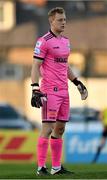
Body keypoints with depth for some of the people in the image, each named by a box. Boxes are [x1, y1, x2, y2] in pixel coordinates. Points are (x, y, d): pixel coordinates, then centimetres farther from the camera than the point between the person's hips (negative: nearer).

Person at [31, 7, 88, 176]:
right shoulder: (43, 41, -9)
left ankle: (56, 167, 14)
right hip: (50, 91, -8)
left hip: (64, 91, 8)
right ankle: (41, 167, -6)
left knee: (60, 128, 9)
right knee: (47, 128, -9)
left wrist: (77, 82, 23)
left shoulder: (66, 41, 16)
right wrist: (35, 90, -18)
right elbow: (35, 67, -11)